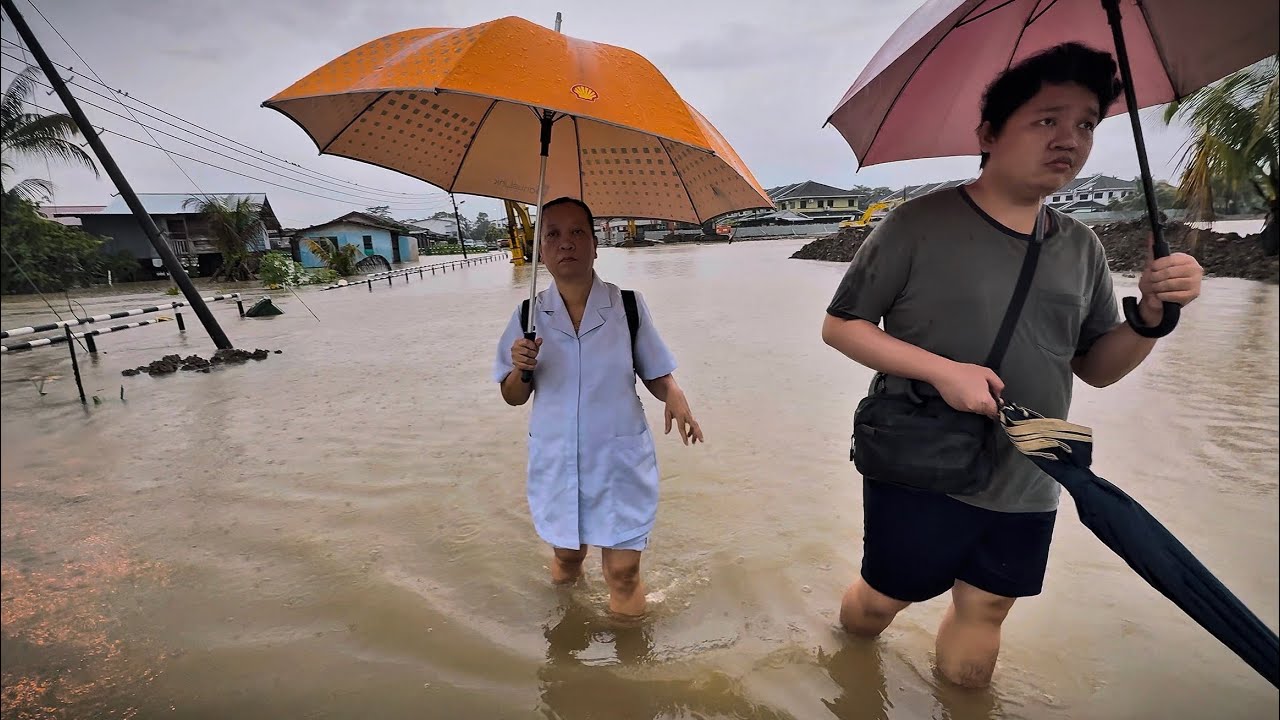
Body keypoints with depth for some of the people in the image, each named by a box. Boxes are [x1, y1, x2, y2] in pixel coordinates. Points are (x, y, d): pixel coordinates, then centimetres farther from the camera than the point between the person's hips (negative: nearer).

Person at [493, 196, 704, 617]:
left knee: (623, 570, 4)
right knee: (566, 551, 18)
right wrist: (521, 368, -18)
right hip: (556, 460, 2)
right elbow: (513, 397, 3)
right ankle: (568, 561, 53)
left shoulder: (628, 306, -7)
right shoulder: (530, 316, -3)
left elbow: (656, 375, 1)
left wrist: (674, 395, -21)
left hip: (621, 457, -1)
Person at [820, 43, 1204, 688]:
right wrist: (942, 369, -24)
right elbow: (838, 326, -12)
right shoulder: (919, 225, -13)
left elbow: (1097, 368, 9)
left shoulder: (1081, 247, 4)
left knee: (984, 610, 18)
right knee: (881, 598, 13)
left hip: (1026, 489, 5)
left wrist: (1152, 314, -11)